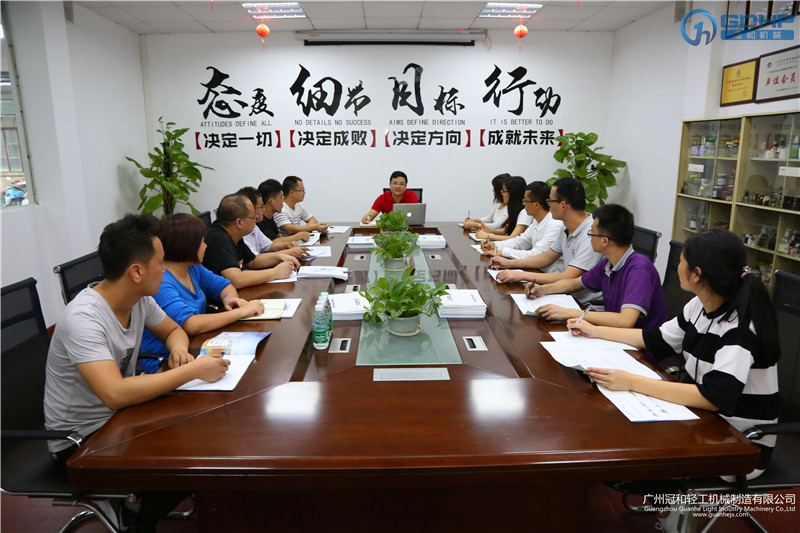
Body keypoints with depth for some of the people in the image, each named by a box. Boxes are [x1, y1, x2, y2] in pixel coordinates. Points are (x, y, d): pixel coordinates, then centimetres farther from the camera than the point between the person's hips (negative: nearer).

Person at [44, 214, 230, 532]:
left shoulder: (141, 299, -7)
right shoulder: (83, 318, -31)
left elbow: (173, 330, 10)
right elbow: (115, 394, -41)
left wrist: (179, 349, -14)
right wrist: (194, 370, -36)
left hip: (119, 416, 7)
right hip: (79, 439, -7)